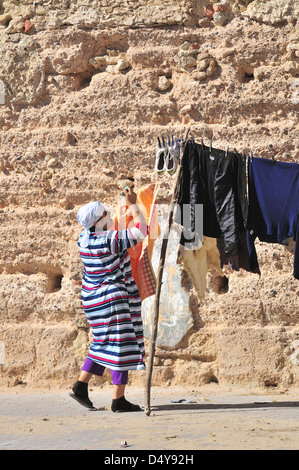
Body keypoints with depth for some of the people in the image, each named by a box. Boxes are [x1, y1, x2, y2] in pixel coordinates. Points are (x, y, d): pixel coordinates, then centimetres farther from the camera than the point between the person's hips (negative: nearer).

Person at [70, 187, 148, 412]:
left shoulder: (84, 238, 3)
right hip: (113, 298, -9)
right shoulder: (110, 240, -21)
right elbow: (141, 231, -18)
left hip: (92, 296, 9)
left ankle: (81, 385, 17)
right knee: (122, 343, -3)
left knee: (104, 342, 21)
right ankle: (119, 399, -2)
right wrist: (133, 205, -8)